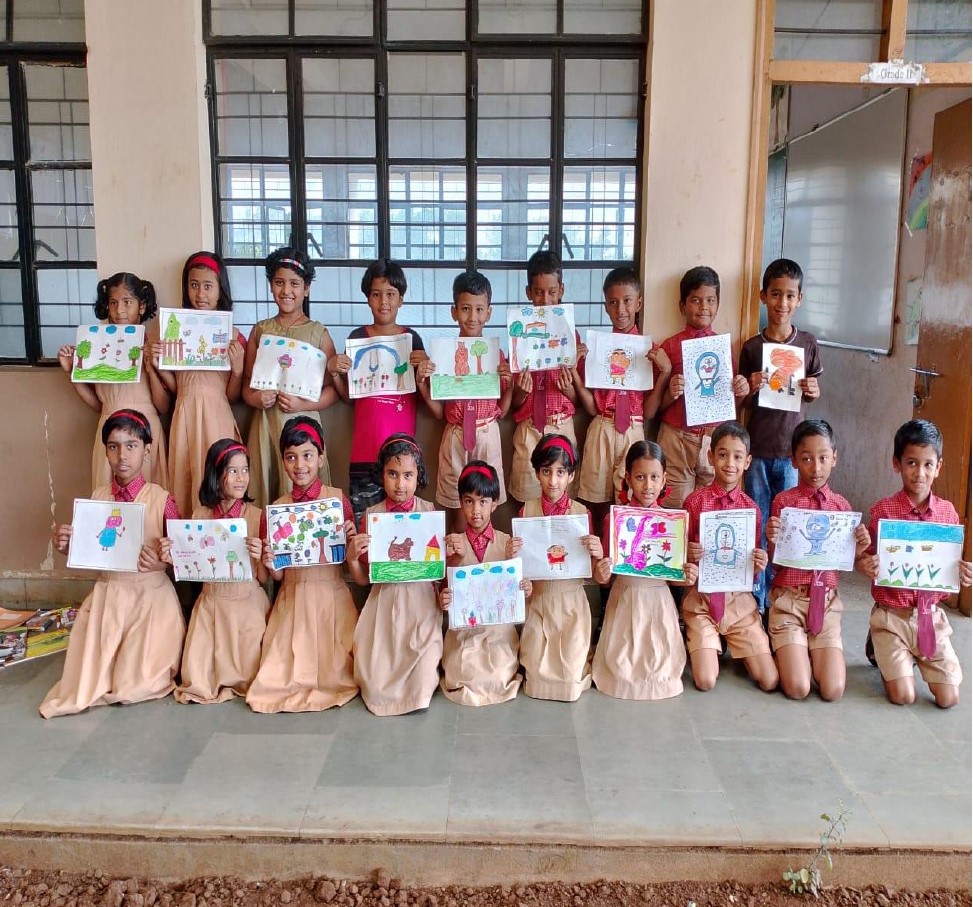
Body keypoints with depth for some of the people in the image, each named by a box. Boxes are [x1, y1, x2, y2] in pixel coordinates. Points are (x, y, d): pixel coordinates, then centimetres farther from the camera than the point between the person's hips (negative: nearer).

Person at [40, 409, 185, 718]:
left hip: (151, 594, -3)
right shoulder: (97, 498, 1)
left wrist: (163, 562, -26)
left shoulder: (161, 499, -10)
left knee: (138, 684, -7)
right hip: (108, 593, 3)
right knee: (87, 681, 0)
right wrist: (66, 545, -10)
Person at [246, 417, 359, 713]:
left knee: (332, 671, -3)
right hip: (293, 599, 2)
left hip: (332, 595, -2)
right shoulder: (278, 508, 3)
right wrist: (270, 564, -15)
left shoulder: (337, 498, -5)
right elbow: (279, 576, 7)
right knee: (285, 670, 1)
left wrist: (352, 540, -21)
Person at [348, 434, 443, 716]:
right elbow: (363, 579, 6)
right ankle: (383, 694, 29)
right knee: (376, 687, -3)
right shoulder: (371, 516, 0)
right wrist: (351, 557, -14)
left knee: (420, 687, -8)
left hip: (422, 602, -1)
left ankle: (416, 693, 25)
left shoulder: (431, 513, -3)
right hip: (384, 603, 1)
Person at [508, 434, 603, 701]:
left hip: (572, 601, -1)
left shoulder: (582, 513, -6)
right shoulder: (526, 511, -3)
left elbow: (590, 574, -1)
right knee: (537, 674, 2)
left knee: (571, 675, 0)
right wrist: (511, 555, -19)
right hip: (538, 599, 1)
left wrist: (597, 555, -22)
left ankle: (579, 666, 31)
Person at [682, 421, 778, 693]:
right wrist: (688, 554, -22)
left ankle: (736, 649, 25)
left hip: (739, 598, 2)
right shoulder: (695, 501, -6)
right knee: (705, 681, -10)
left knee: (769, 682, -5)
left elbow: (753, 564, 6)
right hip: (701, 597, -2)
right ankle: (700, 643, 22)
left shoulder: (751, 508, 0)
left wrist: (759, 565, -17)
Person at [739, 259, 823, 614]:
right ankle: (755, 599, 19)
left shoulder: (807, 343, 2)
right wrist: (750, 389, -16)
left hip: (791, 449, 1)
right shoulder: (751, 347, -1)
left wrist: (814, 392, -10)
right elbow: (742, 404, 5)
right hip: (757, 449, 0)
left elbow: (812, 394, 11)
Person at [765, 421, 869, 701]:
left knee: (833, 690, -9)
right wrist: (772, 540, -23)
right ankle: (785, 651, 20)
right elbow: (774, 560, -2)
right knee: (797, 688, -12)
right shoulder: (783, 501, -4)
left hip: (826, 600, 3)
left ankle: (807, 651, 21)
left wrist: (859, 549, -11)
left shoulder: (841, 505, 5)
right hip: (788, 598, -2)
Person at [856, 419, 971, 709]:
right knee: (903, 696, -8)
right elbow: (863, 560, -3)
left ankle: (909, 657, 28)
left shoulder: (947, 511, -2)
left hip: (931, 614, 3)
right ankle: (879, 649, 23)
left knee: (948, 698, -1)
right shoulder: (883, 510, -11)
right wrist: (865, 565, -26)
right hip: (892, 615, -3)